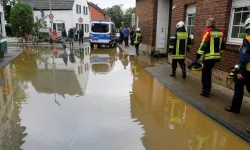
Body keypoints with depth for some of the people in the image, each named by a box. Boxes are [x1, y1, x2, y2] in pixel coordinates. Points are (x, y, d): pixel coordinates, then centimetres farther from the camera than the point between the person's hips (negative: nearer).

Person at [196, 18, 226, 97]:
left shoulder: (207, 31, -11)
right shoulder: (220, 32, 11)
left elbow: (203, 45, -18)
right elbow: (223, 45, 15)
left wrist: (199, 55, -14)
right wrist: (219, 54, 26)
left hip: (208, 57, -7)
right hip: (216, 57, 7)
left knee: (205, 73, 3)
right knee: (208, 72, 20)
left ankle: (205, 91, 4)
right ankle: (208, 89, 27)